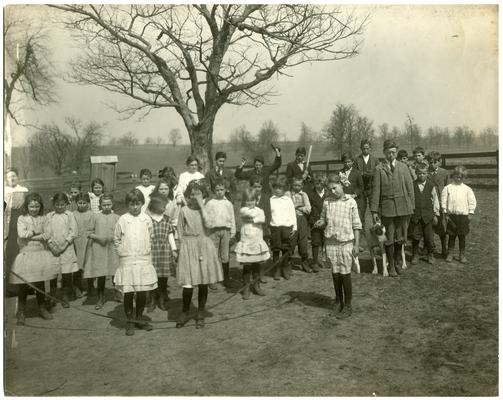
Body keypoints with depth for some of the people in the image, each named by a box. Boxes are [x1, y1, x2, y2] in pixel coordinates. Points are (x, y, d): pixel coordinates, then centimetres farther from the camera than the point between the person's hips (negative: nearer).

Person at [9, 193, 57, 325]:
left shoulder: (42, 219, 7)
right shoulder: (22, 218, -1)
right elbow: (22, 234, -15)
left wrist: (30, 235, -11)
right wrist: (36, 231, -7)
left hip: (41, 253, 3)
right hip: (26, 254, -3)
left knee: (40, 283, 10)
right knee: (23, 285, 1)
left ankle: (42, 308, 24)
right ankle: (21, 312, 13)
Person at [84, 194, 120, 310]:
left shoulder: (116, 217, 5)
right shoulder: (96, 217, 5)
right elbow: (89, 233, 5)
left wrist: (114, 237, -12)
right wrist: (97, 237, -11)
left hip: (113, 249, 0)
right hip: (98, 249, 0)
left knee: (116, 273, 0)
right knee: (100, 275, 4)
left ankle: (117, 294, 24)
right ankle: (101, 299, 19)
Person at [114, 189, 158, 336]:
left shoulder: (146, 219, 2)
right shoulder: (122, 220, -1)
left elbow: (151, 238, 10)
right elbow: (116, 240, 8)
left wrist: (147, 251, 4)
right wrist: (123, 252, 2)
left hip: (144, 260, 1)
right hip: (127, 262, -1)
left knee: (142, 292, 6)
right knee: (128, 293, 2)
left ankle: (139, 318, 25)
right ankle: (129, 322, 17)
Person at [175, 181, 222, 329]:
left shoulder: (205, 209, 5)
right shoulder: (184, 210, 2)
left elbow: (208, 223, -15)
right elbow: (180, 231, 8)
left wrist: (201, 205, -14)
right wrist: (183, 246, 2)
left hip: (204, 245, 2)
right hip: (188, 246, -2)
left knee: (204, 283, 6)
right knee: (188, 284, -7)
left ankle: (200, 315, 21)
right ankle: (185, 313, 16)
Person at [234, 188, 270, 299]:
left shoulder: (259, 210, 7)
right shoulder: (243, 210, -3)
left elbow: (262, 219, -14)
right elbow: (252, 213, -23)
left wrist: (252, 219, -19)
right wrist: (256, 217, -6)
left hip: (258, 242, 3)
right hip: (246, 243, -3)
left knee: (257, 265, 11)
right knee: (247, 266, 2)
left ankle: (256, 286, 24)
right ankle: (246, 288, 12)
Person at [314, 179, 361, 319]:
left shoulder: (351, 202, -3)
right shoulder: (327, 202, 4)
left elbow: (356, 225, -1)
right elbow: (323, 220, 16)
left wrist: (357, 244, -4)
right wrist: (320, 223, -7)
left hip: (346, 242, -3)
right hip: (331, 242, 3)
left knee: (345, 274, 1)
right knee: (335, 273, 9)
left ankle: (347, 306, 13)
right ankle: (338, 302, 25)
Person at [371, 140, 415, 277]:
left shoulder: (403, 167, 8)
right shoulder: (379, 169, 2)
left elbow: (410, 188, 8)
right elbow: (376, 190, 0)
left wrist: (411, 206, 3)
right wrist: (374, 210, -4)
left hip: (402, 207, 2)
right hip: (387, 207, -2)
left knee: (400, 237, 9)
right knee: (389, 239, 2)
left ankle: (397, 263, 27)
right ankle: (391, 265, 17)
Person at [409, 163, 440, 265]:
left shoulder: (431, 186, 2)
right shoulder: (412, 185, 0)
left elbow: (435, 200, 7)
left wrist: (436, 214, 6)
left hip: (428, 215, 0)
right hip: (415, 215, 0)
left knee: (429, 237, 4)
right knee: (415, 236, 3)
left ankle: (430, 255, 21)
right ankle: (415, 255, 17)